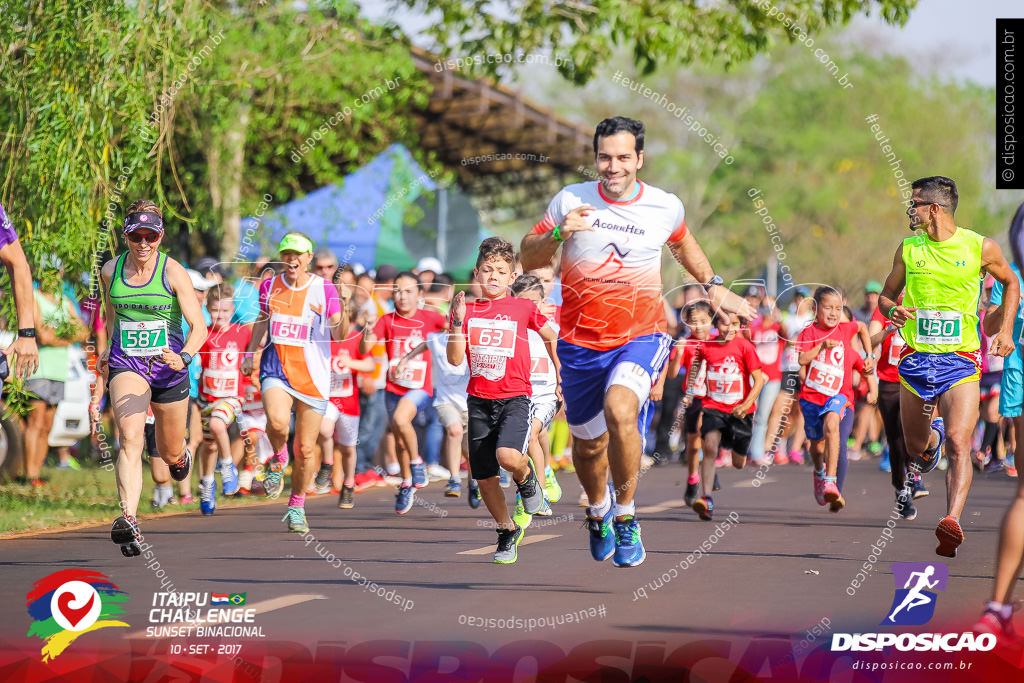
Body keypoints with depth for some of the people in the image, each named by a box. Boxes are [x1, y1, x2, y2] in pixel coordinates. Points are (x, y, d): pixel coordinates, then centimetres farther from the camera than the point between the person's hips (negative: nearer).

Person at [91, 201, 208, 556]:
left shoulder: (173, 272, -10)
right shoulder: (110, 271, 1)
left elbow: (198, 326, -14)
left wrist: (184, 357, -34)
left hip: (169, 369, 0)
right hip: (126, 366, 1)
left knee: (169, 453, 15)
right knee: (130, 437, -26)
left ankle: (181, 454, 56)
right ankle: (128, 521, -38)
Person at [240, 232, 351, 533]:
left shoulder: (325, 289, -2)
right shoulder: (269, 287, 6)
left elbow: (339, 335, -8)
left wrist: (343, 307, -24)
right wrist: (250, 353, 13)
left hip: (313, 377, -1)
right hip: (276, 371, 1)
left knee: (305, 449, 3)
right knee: (277, 421, -31)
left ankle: (297, 506, 24)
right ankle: (278, 459, 2)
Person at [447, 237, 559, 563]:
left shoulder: (523, 308, 1)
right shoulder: (467, 310, 5)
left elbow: (552, 338, 17)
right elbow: (455, 359, -2)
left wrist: (562, 380, 16)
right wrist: (458, 321, -11)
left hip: (514, 398, -3)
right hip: (479, 400, 3)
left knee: (507, 455, -29)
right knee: (484, 477, 4)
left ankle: (526, 477, 7)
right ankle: (508, 531, 25)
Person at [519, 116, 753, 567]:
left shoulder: (666, 207, -3)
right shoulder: (571, 200, -6)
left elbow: (683, 244, 22)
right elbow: (528, 258, 1)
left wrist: (714, 288, 21)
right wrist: (558, 234, -18)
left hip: (642, 336, -2)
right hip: (581, 342, 2)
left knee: (620, 410, -31)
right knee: (589, 443, 13)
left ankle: (626, 517, -13)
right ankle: (598, 508, 48)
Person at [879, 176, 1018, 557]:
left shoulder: (980, 248, -2)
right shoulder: (908, 249, 4)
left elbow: (1010, 284, 16)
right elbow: (886, 294, 16)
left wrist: (1005, 330, 3)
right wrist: (893, 312, -7)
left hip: (961, 359, -3)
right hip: (916, 358, 3)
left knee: (959, 444, -19)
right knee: (915, 450, 13)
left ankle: (952, 522, -28)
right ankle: (933, 434, 49)